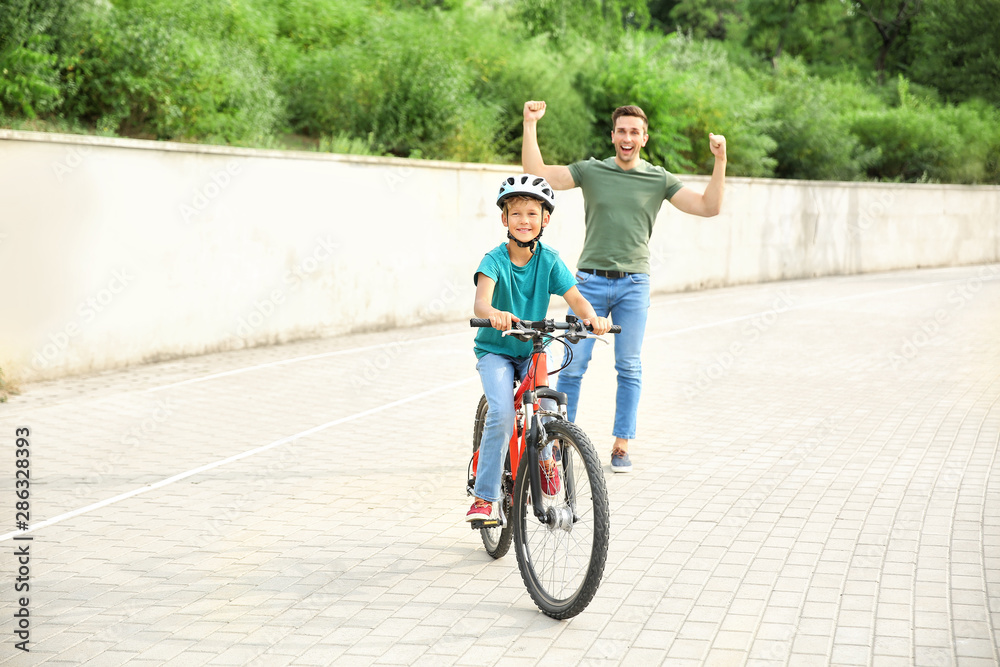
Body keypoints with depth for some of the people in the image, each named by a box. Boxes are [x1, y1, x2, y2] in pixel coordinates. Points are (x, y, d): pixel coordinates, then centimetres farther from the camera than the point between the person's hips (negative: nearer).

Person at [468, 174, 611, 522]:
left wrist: (592, 317, -42)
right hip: (495, 349, -2)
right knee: (502, 413, -23)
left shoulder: (549, 261, -8)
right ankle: (484, 497, -10)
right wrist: (493, 313, -59)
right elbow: (481, 300, -34)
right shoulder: (495, 260, -17)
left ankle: (545, 458, 11)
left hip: (533, 350, 2)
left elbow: (576, 299, -19)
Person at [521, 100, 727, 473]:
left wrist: (720, 161, -10)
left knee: (629, 368, 3)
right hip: (590, 281, 0)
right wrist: (531, 125, -11)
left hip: (633, 285, 1)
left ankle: (621, 445, 12)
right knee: (573, 365, -2)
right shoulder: (591, 171, 5)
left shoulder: (658, 180, 6)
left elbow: (708, 207, 2)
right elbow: (537, 173, -3)